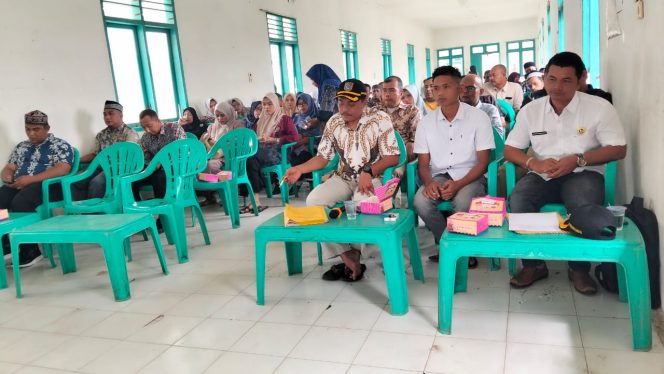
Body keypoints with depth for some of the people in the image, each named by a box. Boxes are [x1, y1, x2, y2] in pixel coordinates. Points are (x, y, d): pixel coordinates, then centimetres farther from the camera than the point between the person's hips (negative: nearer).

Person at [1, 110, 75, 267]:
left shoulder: (59, 145, 3)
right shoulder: (20, 147, 24)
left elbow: (63, 169, -13)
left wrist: (30, 179, -19)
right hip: (19, 186, 6)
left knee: (20, 202, -35)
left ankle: (30, 249, -21)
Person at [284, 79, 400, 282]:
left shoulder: (380, 119, -9)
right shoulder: (333, 122, 4)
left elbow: (393, 157, -11)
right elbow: (322, 157, 7)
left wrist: (368, 172, -28)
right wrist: (300, 169, -12)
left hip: (372, 177, -4)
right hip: (343, 178, 5)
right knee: (313, 200, -22)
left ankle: (350, 255, -10)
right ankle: (348, 257, -20)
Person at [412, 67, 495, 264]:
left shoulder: (478, 117, -3)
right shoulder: (427, 122, 5)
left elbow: (482, 162, -6)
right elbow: (423, 163, 6)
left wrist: (458, 184, -22)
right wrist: (429, 182, -18)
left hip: (470, 177, -2)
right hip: (439, 177, 3)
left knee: (462, 202, -35)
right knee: (420, 201, -28)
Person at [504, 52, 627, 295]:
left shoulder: (600, 107, -5)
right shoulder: (530, 110, 3)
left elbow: (618, 149, -5)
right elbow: (510, 150, 4)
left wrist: (577, 160, -19)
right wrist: (534, 163, -17)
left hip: (583, 174, -2)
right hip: (542, 175, 2)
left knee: (585, 207, -35)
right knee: (517, 201, -28)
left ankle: (579, 268, -7)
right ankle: (533, 264, -8)